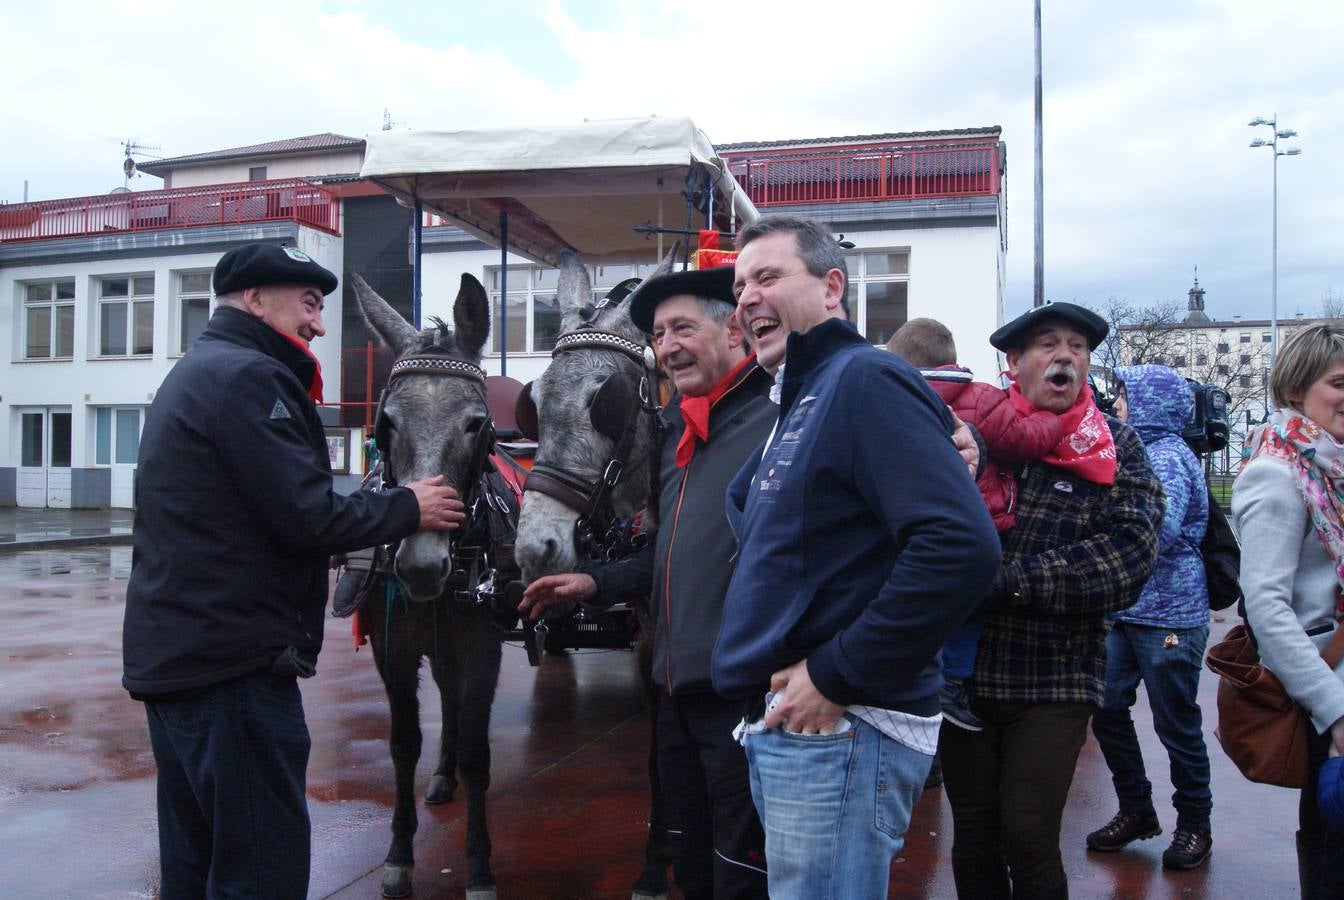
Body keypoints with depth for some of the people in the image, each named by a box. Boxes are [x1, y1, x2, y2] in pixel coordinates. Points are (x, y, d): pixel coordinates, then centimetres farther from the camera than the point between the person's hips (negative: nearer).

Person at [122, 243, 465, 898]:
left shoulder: (194, 372, 19)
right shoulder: (249, 376, -14)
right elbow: (309, 520, -20)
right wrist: (409, 507, -6)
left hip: (166, 654, 11)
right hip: (233, 665, -11)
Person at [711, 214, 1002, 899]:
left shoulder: (865, 380, -13)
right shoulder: (801, 402, 18)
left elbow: (961, 547, -26)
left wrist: (839, 676, -21)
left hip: (837, 733, -10)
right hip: (778, 728, 10)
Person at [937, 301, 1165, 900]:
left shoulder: (1116, 450, 0)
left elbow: (1129, 557, -13)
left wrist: (1008, 581, -20)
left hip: (1055, 677, -1)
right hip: (964, 669, 2)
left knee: (1029, 839, 1)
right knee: (972, 836, 12)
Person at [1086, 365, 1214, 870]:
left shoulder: (1168, 456, -14)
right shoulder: (1142, 452, 12)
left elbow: (1161, 532, -27)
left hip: (1169, 616, -8)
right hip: (1126, 612, 8)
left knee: (1176, 725, 4)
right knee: (1107, 710, 10)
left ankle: (1194, 825, 22)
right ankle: (1136, 810, 26)